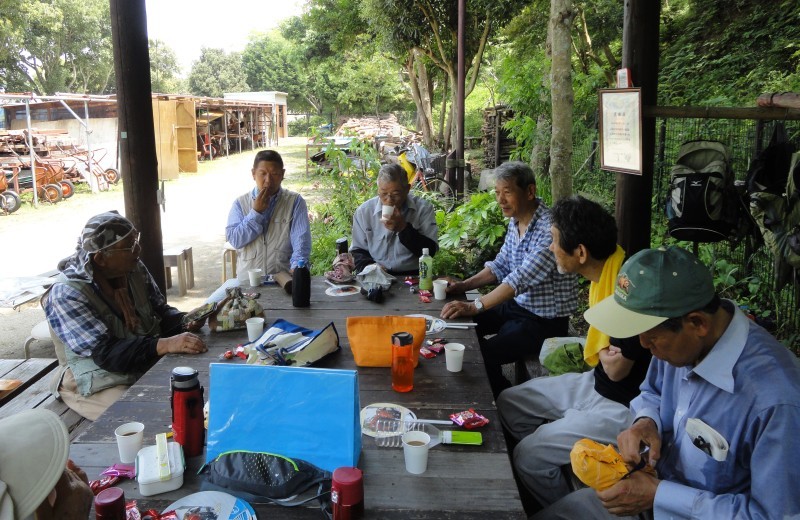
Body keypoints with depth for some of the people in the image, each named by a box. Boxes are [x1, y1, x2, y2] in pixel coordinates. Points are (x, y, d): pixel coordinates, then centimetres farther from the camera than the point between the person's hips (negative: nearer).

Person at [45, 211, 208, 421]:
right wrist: (166, 345, -38)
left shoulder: (135, 269, 0)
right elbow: (104, 353, -26)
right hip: (100, 386, -6)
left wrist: (184, 320, -13)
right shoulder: (67, 294, -19)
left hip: (150, 368, 6)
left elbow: (160, 311, 11)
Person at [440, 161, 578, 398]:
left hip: (544, 320, -9)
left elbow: (521, 279, -34)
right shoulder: (516, 222, 3)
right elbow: (500, 266, 11)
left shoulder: (550, 229, -26)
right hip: (517, 305, 9)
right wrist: (463, 286, -3)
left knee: (485, 354, -22)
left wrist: (475, 306, -39)